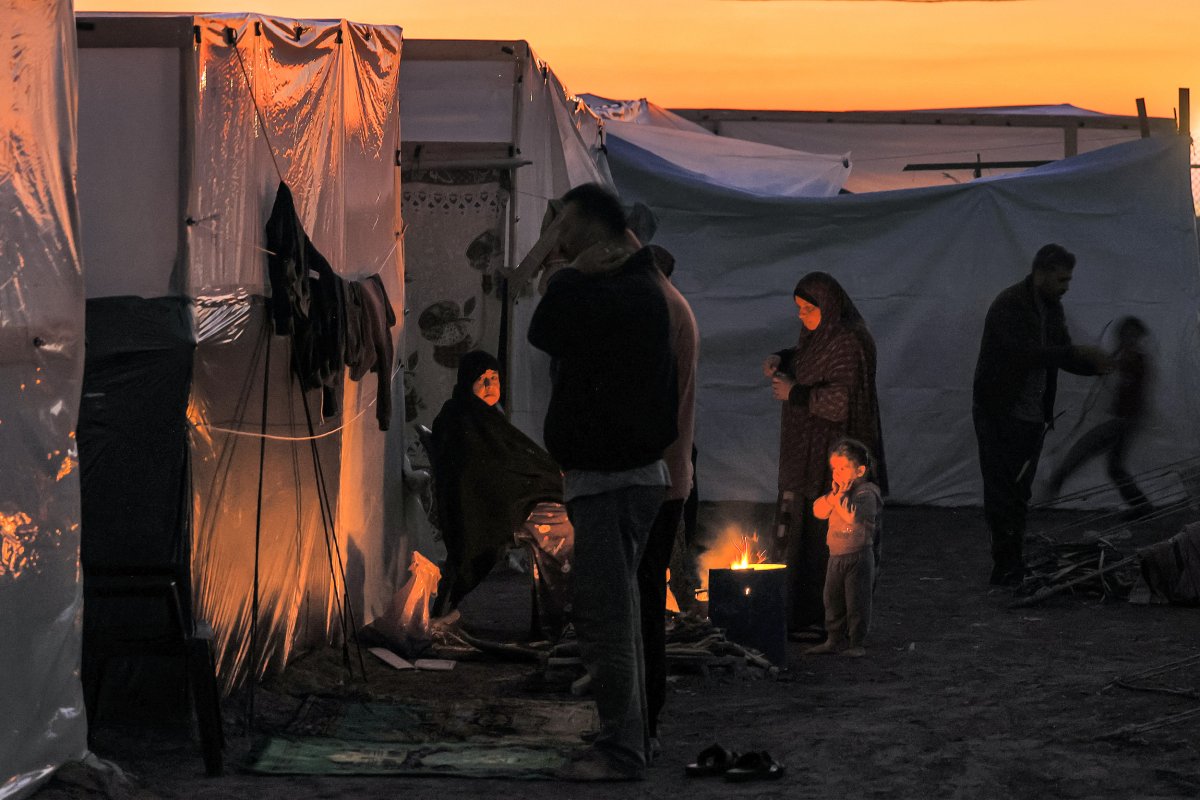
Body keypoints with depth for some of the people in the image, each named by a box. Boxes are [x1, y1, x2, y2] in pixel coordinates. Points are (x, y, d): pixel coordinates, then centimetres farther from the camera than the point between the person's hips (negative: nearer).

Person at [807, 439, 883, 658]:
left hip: (859, 556, -8)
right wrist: (834, 494, -8)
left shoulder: (866, 493, -14)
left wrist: (840, 496, -19)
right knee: (833, 600, 12)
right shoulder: (837, 491, 12)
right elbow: (819, 511, 3)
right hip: (836, 556, 8)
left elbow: (851, 515, -30)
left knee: (856, 601, -3)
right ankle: (834, 640, 21)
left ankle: (857, 644, 4)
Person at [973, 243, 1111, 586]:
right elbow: (1025, 352, -28)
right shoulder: (1008, 305, -16)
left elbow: (1060, 357, 14)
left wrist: (1096, 365, -5)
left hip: (1033, 416, 8)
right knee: (1002, 494, -4)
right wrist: (1076, 352, -26)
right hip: (1000, 414, -8)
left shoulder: (1052, 307, 10)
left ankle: (1014, 567, 15)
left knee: (1019, 494, 11)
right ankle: (1006, 568, -2)